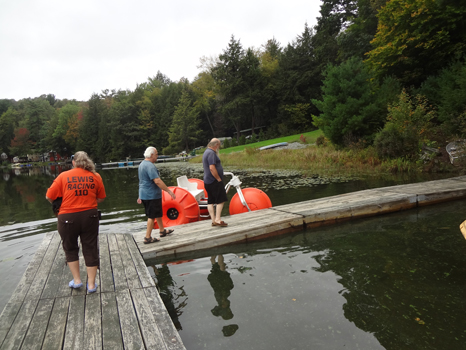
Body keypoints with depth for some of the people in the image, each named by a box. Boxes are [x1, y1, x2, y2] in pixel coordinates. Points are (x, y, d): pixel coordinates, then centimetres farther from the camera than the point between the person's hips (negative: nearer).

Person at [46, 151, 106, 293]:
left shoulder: (64, 176, -3)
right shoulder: (95, 176, 1)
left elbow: (49, 197, -2)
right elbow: (101, 198, 5)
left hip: (68, 217, -1)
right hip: (89, 216, 1)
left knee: (70, 249, 20)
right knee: (90, 249, 10)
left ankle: (77, 280, 25)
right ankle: (91, 284, 17)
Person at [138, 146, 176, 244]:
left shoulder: (142, 164, 13)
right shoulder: (150, 166, -20)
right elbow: (157, 181, -28)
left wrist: (141, 196, 25)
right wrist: (169, 191, -24)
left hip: (144, 194, 10)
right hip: (152, 195, -10)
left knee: (158, 213, 21)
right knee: (152, 216, -1)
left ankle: (162, 231, 34)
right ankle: (147, 237, 5)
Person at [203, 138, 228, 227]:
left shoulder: (206, 152, 19)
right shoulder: (211, 153, -14)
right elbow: (212, 168, -23)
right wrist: (219, 179, -16)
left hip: (208, 182, 10)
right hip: (214, 181, -10)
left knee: (210, 202, 8)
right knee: (221, 200, -6)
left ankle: (213, 220, 12)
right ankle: (217, 219, -8)